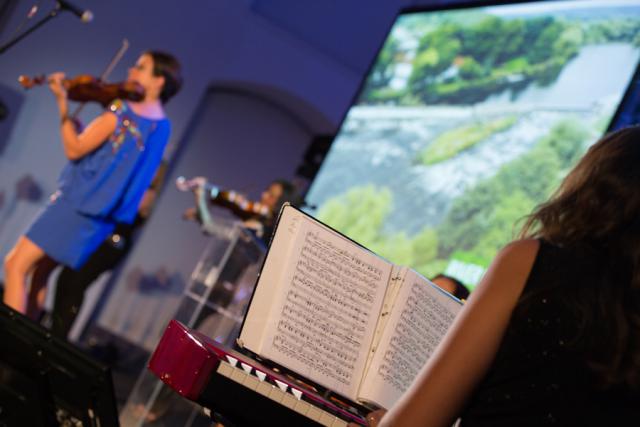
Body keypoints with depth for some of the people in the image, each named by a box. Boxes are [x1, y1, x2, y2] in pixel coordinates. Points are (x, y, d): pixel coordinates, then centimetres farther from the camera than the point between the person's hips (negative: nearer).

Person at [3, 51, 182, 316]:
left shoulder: (123, 109, -18)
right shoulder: (162, 126, 6)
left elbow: (74, 149, -15)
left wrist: (62, 101, -11)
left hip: (78, 203, -8)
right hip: (101, 216, 9)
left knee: (15, 266, -4)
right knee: (39, 273, 19)